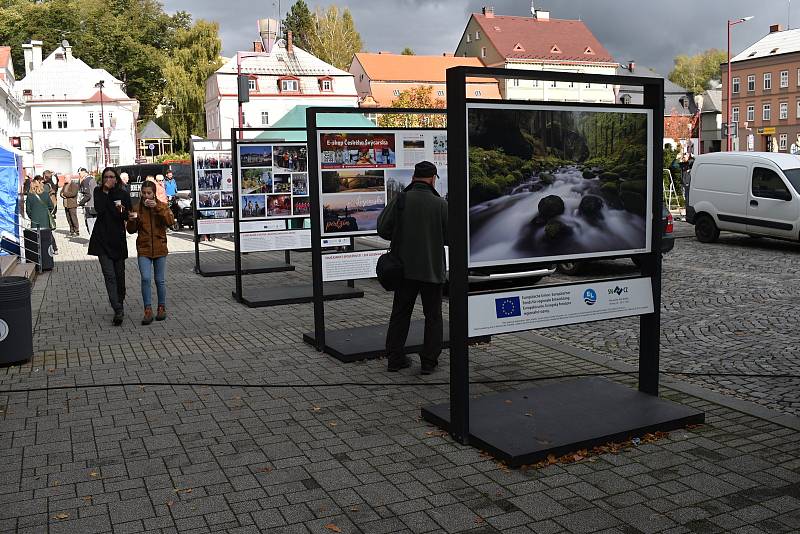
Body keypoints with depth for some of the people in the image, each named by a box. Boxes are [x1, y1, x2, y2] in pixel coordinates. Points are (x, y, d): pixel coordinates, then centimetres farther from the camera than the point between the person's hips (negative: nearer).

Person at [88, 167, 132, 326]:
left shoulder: (123, 195, 4)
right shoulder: (98, 192, 4)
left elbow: (127, 217, -1)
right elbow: (99, 209, -14)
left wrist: (122, 211, -21)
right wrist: (104, 191, -9)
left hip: (118, 238, 1)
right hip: (102, 238, -1)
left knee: (119, 274, 10)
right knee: (109, 275, -11)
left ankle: (119, 305, 30)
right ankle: (118, 311, -15)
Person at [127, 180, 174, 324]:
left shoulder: (162, 206, 1)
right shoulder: (137, 208, 4)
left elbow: (170, 221, -17)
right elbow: (131, 230, 7)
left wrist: (157, 208, -24)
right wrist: (131, 220, -14)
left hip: (160, 249, 0)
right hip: (143, 249, 0)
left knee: (160, 280, 7)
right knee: (145, 279, -13)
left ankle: (162, 308, 23)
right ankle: (148, 311, -7)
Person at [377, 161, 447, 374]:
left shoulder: (400, 200, -6)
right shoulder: (440, 204, -9)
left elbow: (383, 229, -5)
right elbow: (450, 236, -7)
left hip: (405, 268, 2)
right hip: (432, 269, -2)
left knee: (400, 313, 13)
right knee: (433, 315, 10)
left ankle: (395, 358, 16)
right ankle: (429, 361, 10)